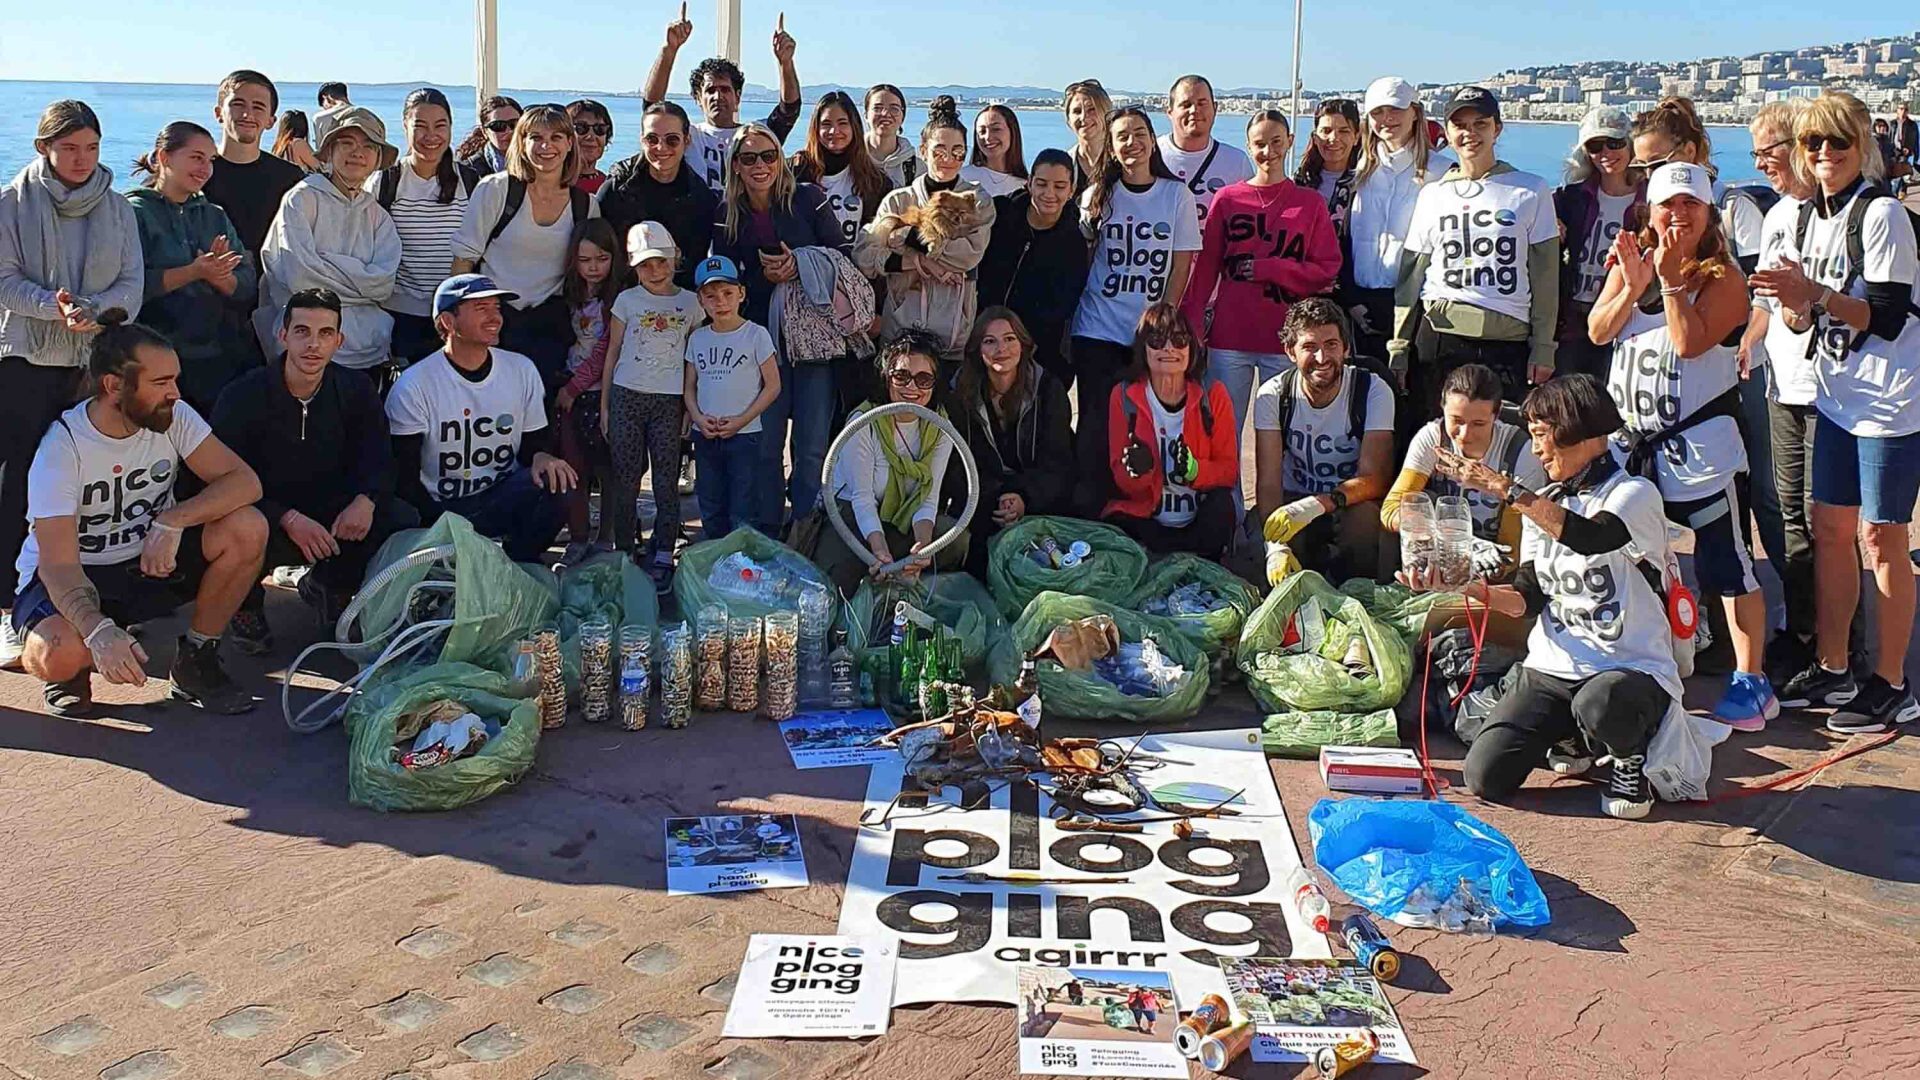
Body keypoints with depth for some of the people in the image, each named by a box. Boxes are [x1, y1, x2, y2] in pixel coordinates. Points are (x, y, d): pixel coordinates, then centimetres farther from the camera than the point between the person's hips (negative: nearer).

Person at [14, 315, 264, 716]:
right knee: (56, 656, -37)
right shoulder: (62, 446, -23)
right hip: (77, 573, -4)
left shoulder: (173, 417, -11)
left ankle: (195, 660, -5)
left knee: (247, 528, -23)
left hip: (152, 561, 4)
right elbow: (59, 563, -28)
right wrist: (99, 631, -47)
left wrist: (172, 521, -33)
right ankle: (75, 668, 4)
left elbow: (245, 481, -19)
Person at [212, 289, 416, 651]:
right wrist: (288, 519, -30)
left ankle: (331, 587, 10)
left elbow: (378, 459, 1)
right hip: (266, 521, -4)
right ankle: (247, 604, 0)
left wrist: (366, 499, -24)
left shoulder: (356, 390, -1)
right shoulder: (243, 397, -13)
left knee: (404, 522, -21)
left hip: (330, 517, 4)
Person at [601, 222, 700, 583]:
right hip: (626, 395, 0)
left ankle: (663, 554, 5)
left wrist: (691, 407, 4)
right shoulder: (627, 301, 5)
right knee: (625, 478, 2)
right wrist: (604, 405, 6)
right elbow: (612, 353, 9)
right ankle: (625, 551, 10)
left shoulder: (690, 303, 6)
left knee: (666, 479, 0)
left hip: (669, 400, 0)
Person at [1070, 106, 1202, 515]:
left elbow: (1182, 266, 1)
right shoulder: (1098, 195, 6)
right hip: (1099, 331, 0)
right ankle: (1091, 515, 6)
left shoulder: (1177, 196, 3)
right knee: (1096, 427, 0)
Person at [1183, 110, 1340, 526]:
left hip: (1284, 340, -1)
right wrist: (1189, 326, -1)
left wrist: (1264, 268, -8)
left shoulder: (1310, 204, 6)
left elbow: (1326, 272, 0)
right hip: (1229, 338, 1)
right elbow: (1205, 268, 6)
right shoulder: (1227, 199, 7)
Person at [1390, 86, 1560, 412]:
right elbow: (1411, 276, 13)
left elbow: (1545, 277, 6)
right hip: (1439, 335, 1)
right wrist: (1398, 348, 8)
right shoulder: (1432, 195, 12)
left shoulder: (1531, 191, 7)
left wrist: (1543, 348, 1)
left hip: (1508, 340, -1)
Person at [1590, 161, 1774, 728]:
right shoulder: (1630, 260, 8)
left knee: (1727, 566, -3)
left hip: (1699, 447, -5)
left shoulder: (1723, 276, -7)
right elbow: (1597, 331, -3)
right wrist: (1632, 286, -17)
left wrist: (1671, 278, -19)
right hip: (1629, 440, 6)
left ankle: (1752, 682, 6)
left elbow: (1690, 342, -21)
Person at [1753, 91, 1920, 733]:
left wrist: (1815, 293, -28)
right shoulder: (1807, 220, 10)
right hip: (1838, 396, 8)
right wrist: (1794, 306, -10)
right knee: (1829, 528, 10)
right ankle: (1832, 670, 20)